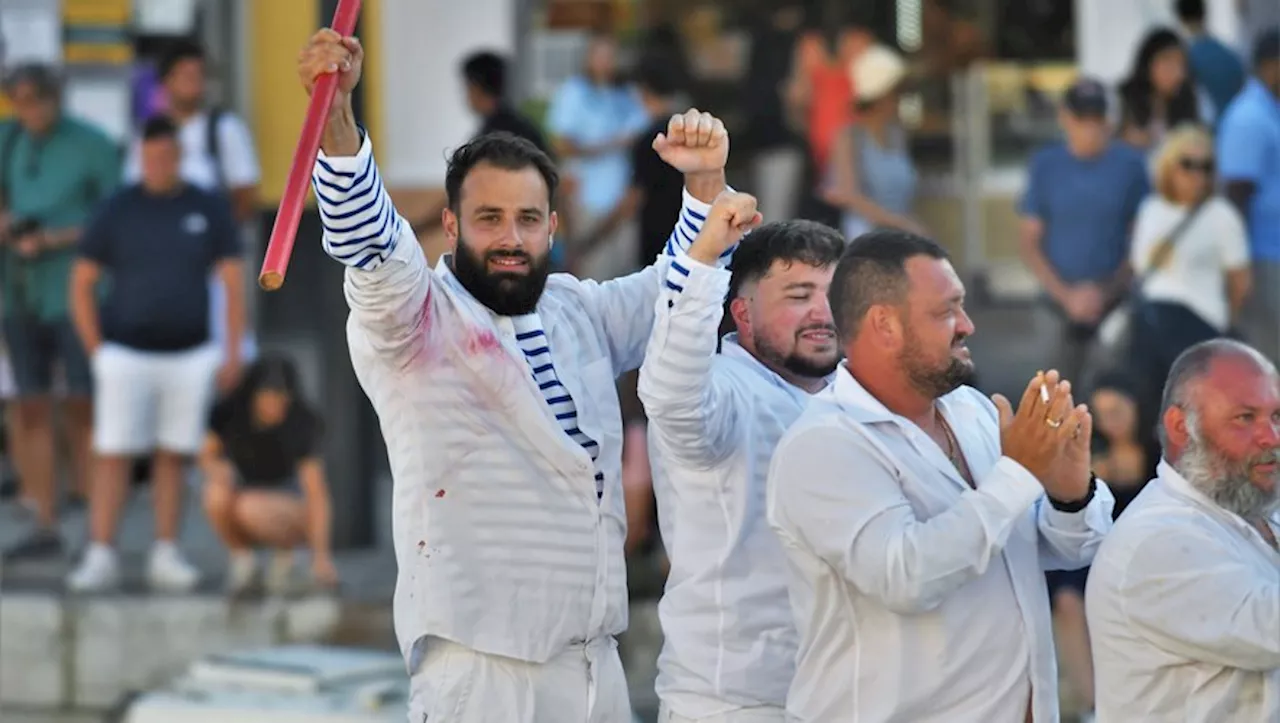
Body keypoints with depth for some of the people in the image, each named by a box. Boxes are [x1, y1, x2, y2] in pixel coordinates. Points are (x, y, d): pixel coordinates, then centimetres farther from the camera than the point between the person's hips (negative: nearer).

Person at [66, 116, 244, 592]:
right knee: (112, 457, -6)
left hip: (189, 356, 1)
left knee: (173, 458, 6)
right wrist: (96, 353, -2)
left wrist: (233, 354, -4)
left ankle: (166, 557, 12)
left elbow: (234, 284, 3)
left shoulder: (209, 210, 2)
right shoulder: (117, 212, -1)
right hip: (126, 355, -1)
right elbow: (81, 285, 3)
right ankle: (100, 558, -5)